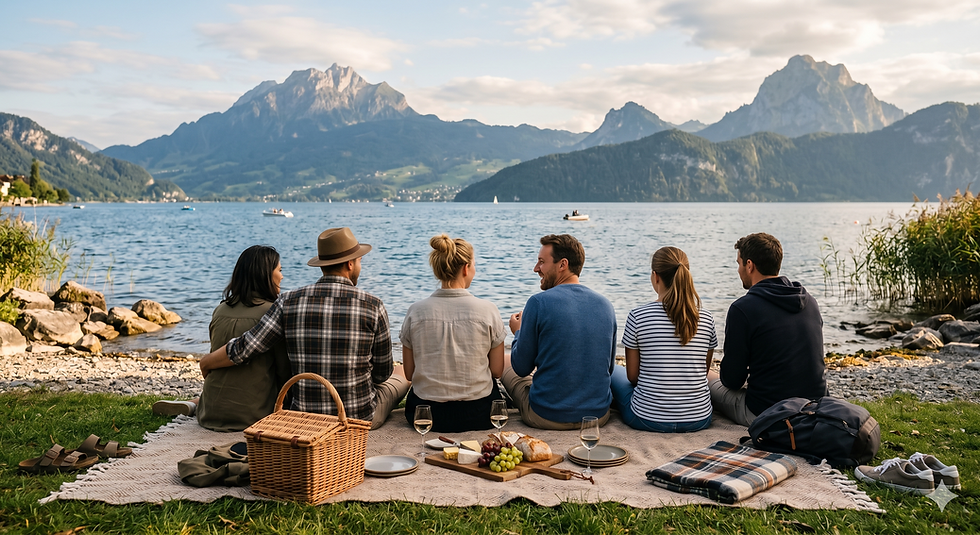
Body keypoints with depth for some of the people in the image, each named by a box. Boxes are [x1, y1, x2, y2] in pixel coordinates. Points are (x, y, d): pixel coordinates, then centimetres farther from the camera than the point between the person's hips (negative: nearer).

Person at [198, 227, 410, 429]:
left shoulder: (289, 302, -8)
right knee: (401, 375, 29)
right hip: (361, 418, -3)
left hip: (305, 416, 3)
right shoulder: (373, 306, -13)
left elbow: (243, 349, -8)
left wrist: (206, 363, 13)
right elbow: (382, 374, -4)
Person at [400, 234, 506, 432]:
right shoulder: (488, 310, -9)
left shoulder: (416, 312, -5)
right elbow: (497, 371, -1)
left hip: (427, 414, 1)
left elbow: (409, 374, 2)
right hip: (478, 415, 0)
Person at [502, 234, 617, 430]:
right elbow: (609, 367, 10)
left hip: (547, 417, -5)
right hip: (599, 415, 5)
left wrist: (518, 331, 12)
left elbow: (522, 368, -6)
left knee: (506, 370, 23)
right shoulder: (606, 305, -1)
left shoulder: (539, 303, -15)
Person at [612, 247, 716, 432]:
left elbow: (632, 376, -3)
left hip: (648, 419, -3)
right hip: (699, 420, 3)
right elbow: (703, 373, 8)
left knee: (615, 371, 28)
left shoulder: (638, 316, -13)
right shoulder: (706, 319, -4)